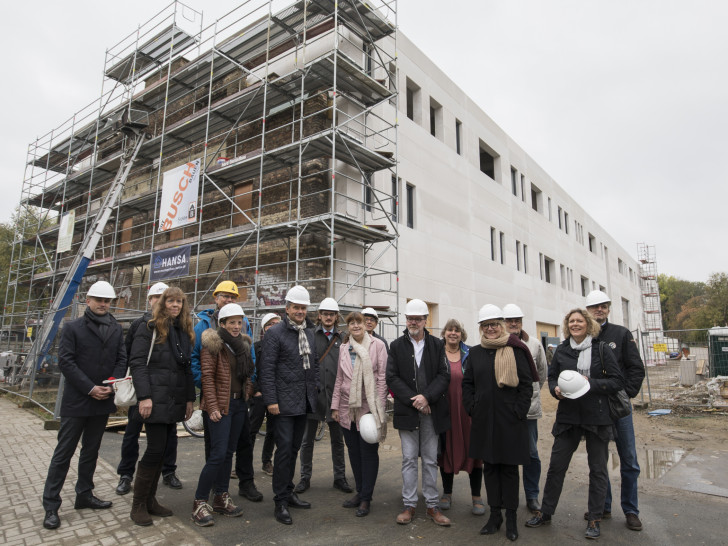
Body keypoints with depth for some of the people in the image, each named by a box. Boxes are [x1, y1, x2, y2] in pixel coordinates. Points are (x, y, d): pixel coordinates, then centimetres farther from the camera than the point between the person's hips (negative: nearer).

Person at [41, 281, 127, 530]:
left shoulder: (116, 329, 7)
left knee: (91, 451, 16)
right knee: (64, 452, 3)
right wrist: (90, 388, -15)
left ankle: (84, 495, 29)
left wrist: (112, 384, -12)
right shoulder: (73, 328, -4)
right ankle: (51, 505, 14)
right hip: (76, 400, -4)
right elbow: (66, 361, -10)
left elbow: (122, 359, 4)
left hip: (103, 400, 4)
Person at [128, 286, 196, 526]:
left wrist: (189, 399, 12)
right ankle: (138, 505, 10)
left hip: (175, 402, 6)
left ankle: (150, 500, 23)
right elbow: (137, 363, -9)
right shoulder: (149, 329, -3)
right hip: (156, 400, -6)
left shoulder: (185, 333, 14)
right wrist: (144, 396, -17)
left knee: (161, 451, 11)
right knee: (155, 449, -6)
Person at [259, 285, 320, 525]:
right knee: (284, 449, -3)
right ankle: (280, 502, 10)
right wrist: (271, 400, -17)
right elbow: (267, 370, -13)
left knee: (294, 449, 16)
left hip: (304, 402, 7)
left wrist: (314, 389, 9)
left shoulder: (309, 332, 11)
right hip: (284, 403, -6)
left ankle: (288, 492, 30)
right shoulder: (275, 333, -9)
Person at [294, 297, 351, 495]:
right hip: (313, 391, -2)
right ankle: (305, 477, 25)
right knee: (307, 439, 10)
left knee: (337, 439, 13)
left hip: (335, 393, 2)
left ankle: (339, 477, 27)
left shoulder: (342, 338, 6)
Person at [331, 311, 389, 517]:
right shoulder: (343, 348, 9)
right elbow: (339, 379, 13)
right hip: (348, 407, 4)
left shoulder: (377, 345, -4)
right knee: (353, 451, 12)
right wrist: (335, 405, 10)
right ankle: (360, 492, 28)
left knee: (369, 452, 2)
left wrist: (378, 408, -8)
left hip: (369, 406, -4)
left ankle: (366, 498, 15)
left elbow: (382, 377, -5)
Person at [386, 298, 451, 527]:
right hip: (406, 411, 0)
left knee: (430, 460, 10)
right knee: (409, 459, 7)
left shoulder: (437, 345, 4)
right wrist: (413, 400, -12)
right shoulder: (397, 346, 3)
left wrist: (427, 397, -16)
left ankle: (432, 506, 22)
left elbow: (444, 375, -2)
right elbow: (392, 378, -3)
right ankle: (409, 505, 19)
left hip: (431, 411, 1)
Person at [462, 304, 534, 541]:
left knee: (509, 468, 8)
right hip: (484, 420, 3)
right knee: (489, 467, 12)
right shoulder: (475, 352, 6)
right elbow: (467, 384, 11)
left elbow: (526, 384, -3)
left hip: (510, 421, -3)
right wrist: (472, 408, 2)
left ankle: (511, 518, 22)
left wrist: (519, 411, -8)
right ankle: (495, 514, 26)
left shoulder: (515, 350, -4)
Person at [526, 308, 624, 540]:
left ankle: (594, 520, 26)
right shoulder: (561, 350, 4)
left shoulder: (602, 349, -4)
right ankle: (545, 512, 21)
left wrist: (590, 383, -18)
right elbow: (552, 377, 12)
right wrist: (556, 389, -8)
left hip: (597, 417, -2)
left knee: (597, 469, 10)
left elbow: (617, 381, -5)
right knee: (556, 465, 7)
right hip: (568, 416, 2)